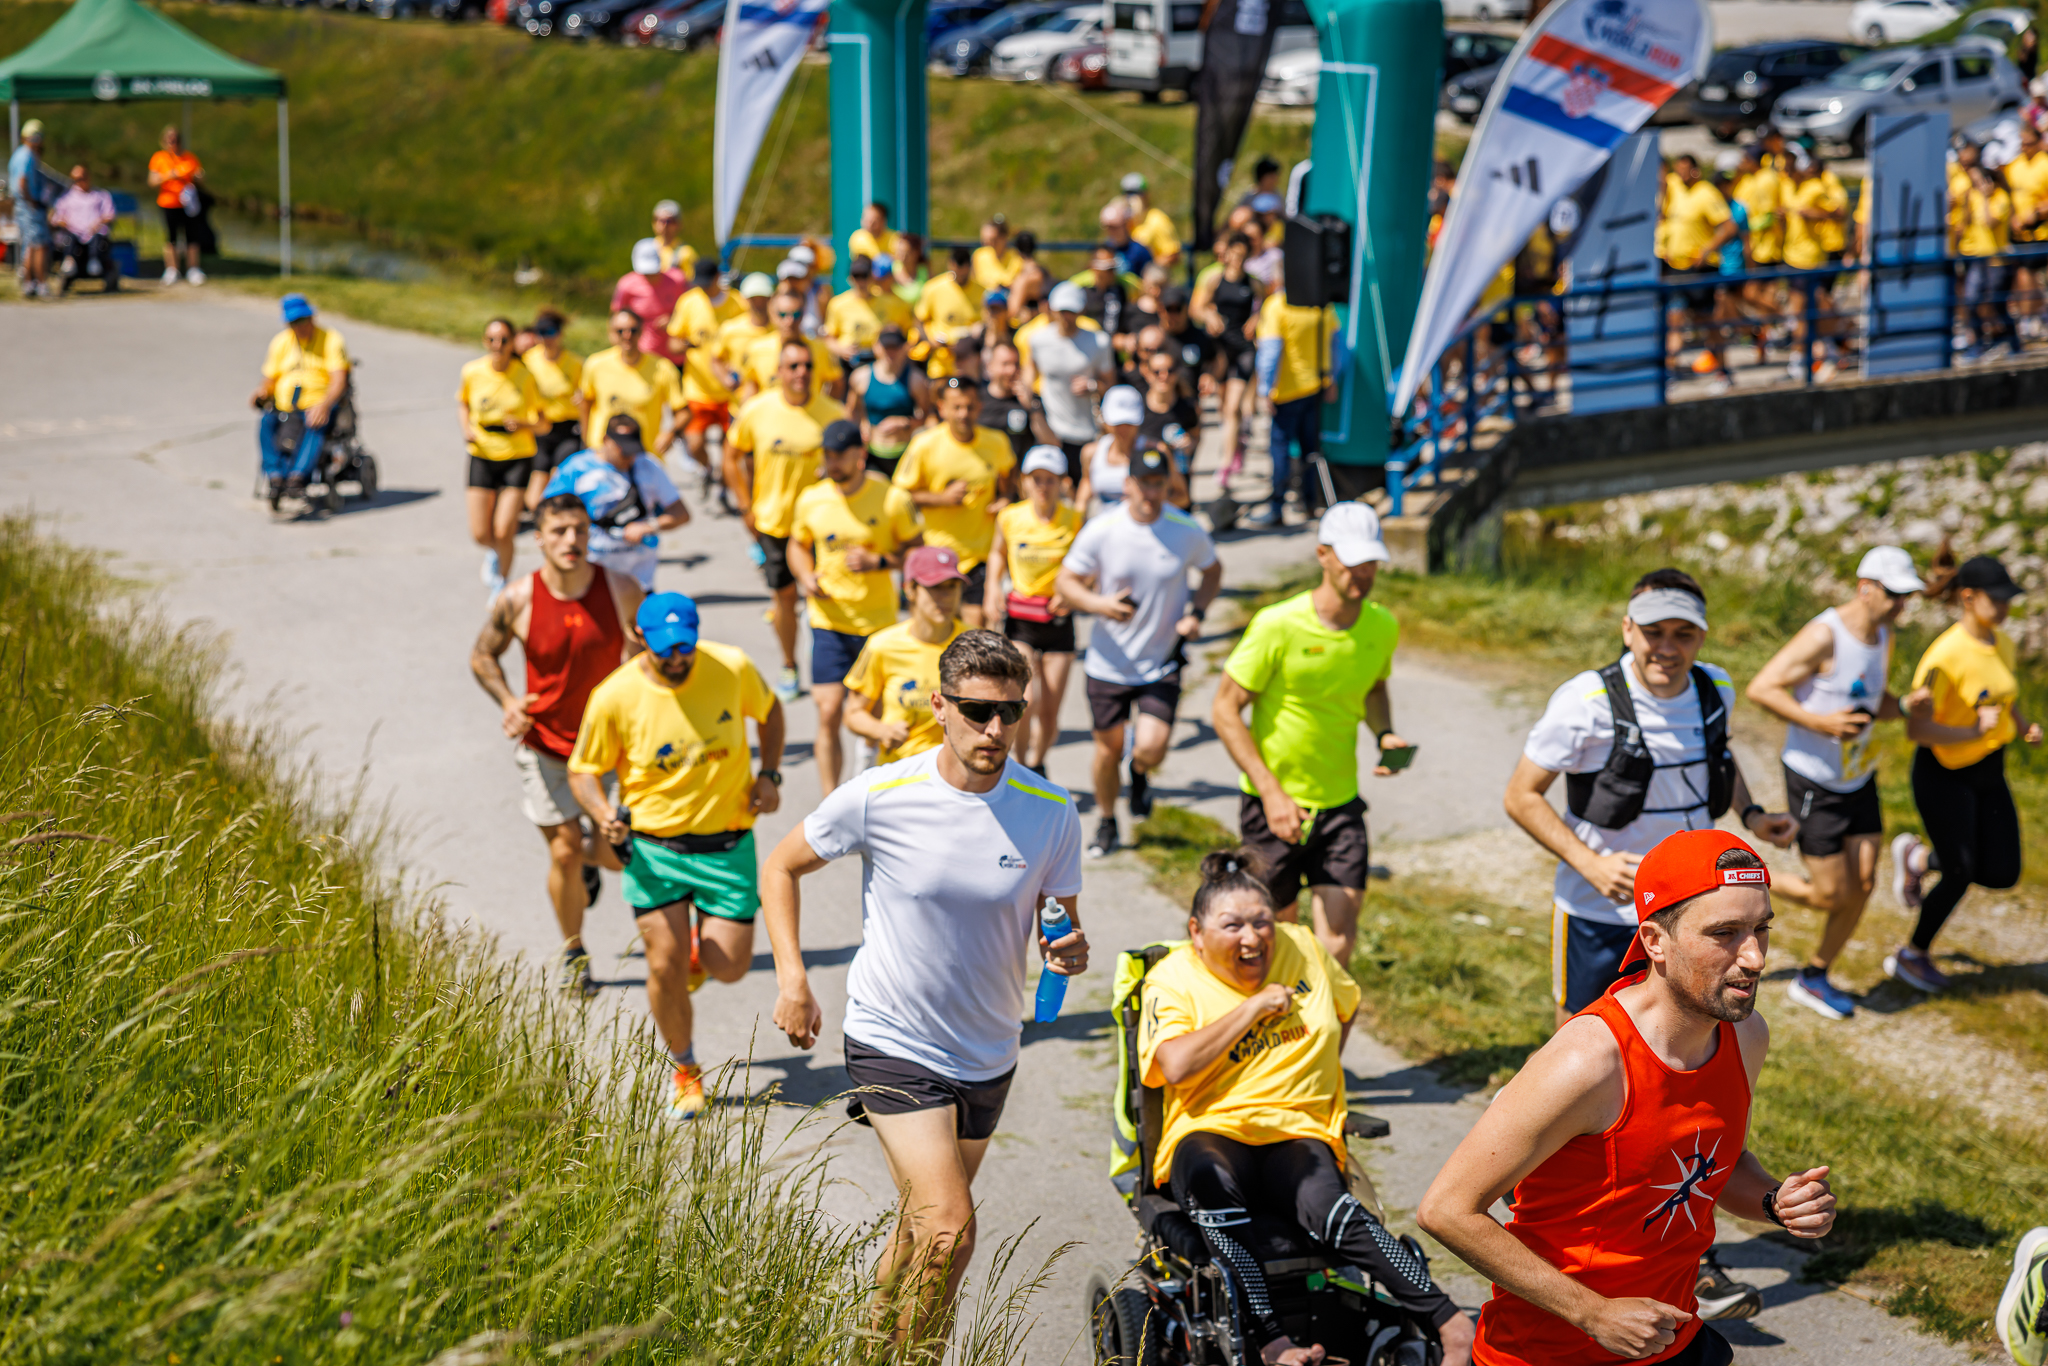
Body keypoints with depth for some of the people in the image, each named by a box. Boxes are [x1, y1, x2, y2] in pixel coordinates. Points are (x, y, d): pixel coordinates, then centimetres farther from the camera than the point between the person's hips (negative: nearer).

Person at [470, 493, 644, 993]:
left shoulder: (622, 591, -13)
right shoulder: (517, 600, -15)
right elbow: (483, 655, 1)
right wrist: (507, 702, -16)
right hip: (545, 744, -1)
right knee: (563, 851, 0)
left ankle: (591, 857, 40)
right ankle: (572, 950, 24)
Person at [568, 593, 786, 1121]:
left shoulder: (732, 667, -10)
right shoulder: (615, 697, -14)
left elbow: (768, 710, 12)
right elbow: (584, 769, -2)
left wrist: (769, 775, -1)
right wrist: (603, 814, -21)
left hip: (727, 843, 1)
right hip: (653, 844, -1)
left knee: (728, 968, -2)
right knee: (665, 967, -7)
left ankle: (700, 946, 38)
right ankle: (685, 1070, 20)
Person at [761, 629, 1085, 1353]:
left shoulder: (1050, 811, -8)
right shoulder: (878, 797, -14)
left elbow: (1062, 922, 5)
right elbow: (781, 867, 2)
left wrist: (1069, 951, -19)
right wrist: (792, 980, -7)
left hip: (988, 1054, 4)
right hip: (892, 1043, -4)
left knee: (923, 1225, 18)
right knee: (948, 1227, -18)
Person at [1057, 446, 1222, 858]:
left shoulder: (1187, 531, -8)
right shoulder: (1100, 530, -12)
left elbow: (1212, 572, 12)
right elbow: (1065, 581, -3)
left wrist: (1196, 613, -5)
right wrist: (1100, 604, -22)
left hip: (1163, 663, 0)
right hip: (1108, 664, 0)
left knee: (1151, 750, -16)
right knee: (1108, 748, 11)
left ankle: (1140, 775, 24)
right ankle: (1106, 823, 38)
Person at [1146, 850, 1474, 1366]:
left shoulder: (1302, 948, 14)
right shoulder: (1173, 980, 2)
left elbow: (1347, 1003, 34)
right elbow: (1176, 1066, -16)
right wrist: (1253, 1006, -10)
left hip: (1298, 1131, 2)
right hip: (1212, 1132, -1)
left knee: (1323, 1201, -34)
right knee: (1212, 1186, -40)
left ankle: (1449, 1321, -41)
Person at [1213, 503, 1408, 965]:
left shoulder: (1382, 627, -2)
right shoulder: (1278, 625, -18)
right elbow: (1225, 710, -13)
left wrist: (1384, 734, -3)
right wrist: (1271, 792, -20)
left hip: (1341, 803, 3)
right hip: (1273, 803, -3)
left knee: (1339, 944, -5)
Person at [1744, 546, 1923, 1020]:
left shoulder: (1883, 635, 5)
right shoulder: (1825, 636, -22)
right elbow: (1760, 688, -24)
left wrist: (1906, 706, -2)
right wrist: (1820, 723, -30)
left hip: (1859, 779, 8)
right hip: (1814, 782, -8)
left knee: (1862, 884, 4)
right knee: (1832, 896, -5)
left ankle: (1813, 978, 21)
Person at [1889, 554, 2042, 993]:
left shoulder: (2003, 644, -1)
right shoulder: (1945, 656, -25)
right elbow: (1916, 729, -26)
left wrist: (2025, 726, -1)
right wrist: (1974, 731, -27)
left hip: (1989, 771, 7)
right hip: (1944, 775, -7)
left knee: (2002, 873, 6)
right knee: (1960, 875, 2)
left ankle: (1917, 857, 31)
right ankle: (1912, 955, 25)